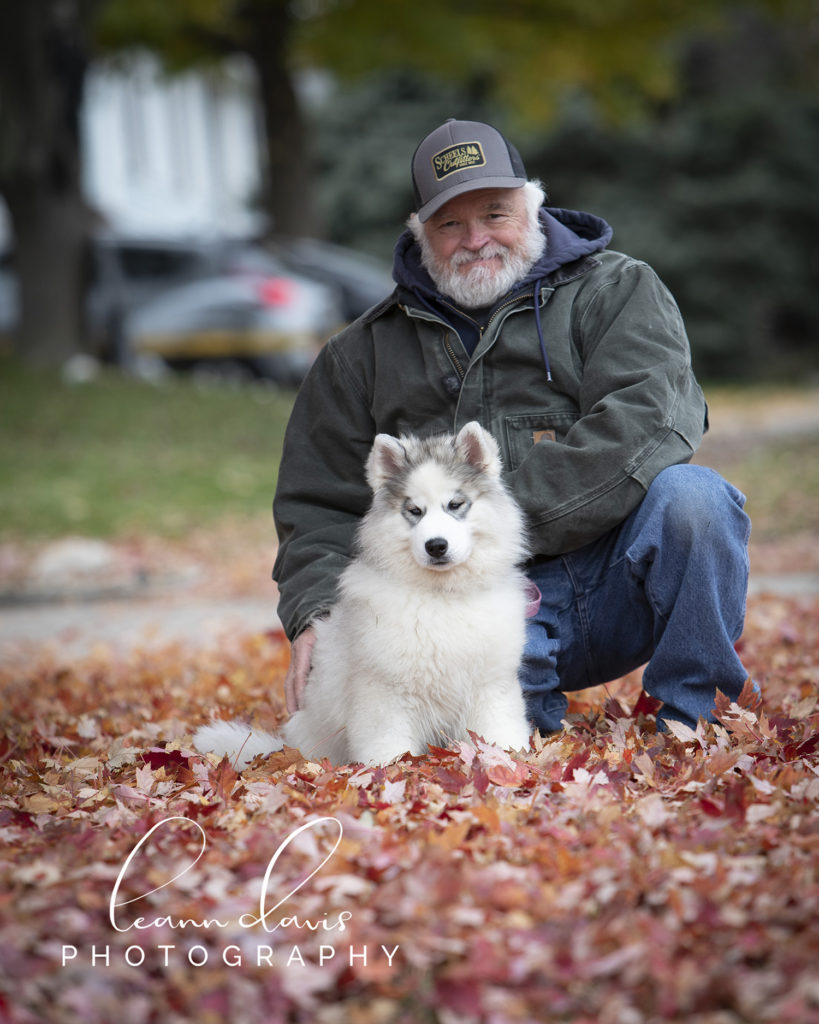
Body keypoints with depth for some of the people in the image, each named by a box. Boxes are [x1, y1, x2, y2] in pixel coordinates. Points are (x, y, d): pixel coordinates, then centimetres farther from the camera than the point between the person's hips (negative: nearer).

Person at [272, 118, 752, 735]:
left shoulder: (617, 290, 9)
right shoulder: (364, 356, 19)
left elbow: (643, 424, -10)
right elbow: (321, 506, 18)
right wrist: (317, 614, -4)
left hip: (616, 582, 0)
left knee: (692, 496, -32)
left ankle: (692, 727, -12)